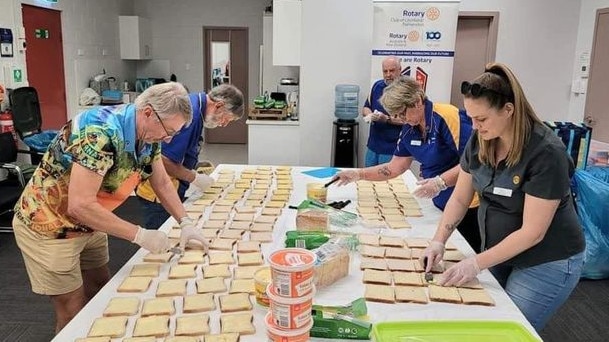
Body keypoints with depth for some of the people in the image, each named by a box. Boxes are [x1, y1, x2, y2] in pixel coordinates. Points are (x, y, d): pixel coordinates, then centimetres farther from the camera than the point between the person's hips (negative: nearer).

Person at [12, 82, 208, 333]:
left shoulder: (147, 134, -7)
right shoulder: (101, 134, -34)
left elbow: (162, 183, 5)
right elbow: (80, 205, -36)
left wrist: (185, 223, -6)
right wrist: (139, 235, -31)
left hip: (87, 223, 8)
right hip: (48, 226, -8)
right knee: (74, 313, 2)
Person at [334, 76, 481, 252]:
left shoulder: (448, 117, -20)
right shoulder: (409, 130, 4)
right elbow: (394, 167, 11)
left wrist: (441, 182, -30)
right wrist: (358, 174, 5)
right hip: (441, 205, 7)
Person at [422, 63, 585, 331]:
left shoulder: (546, 153, -26)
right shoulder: (480, 141, -7)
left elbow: (532, 232, -25)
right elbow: (460, 198, 0)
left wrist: (477, 263, -25)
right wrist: (439, 241, -12)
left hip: (546, 264, -6)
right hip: (499, 253, 6)